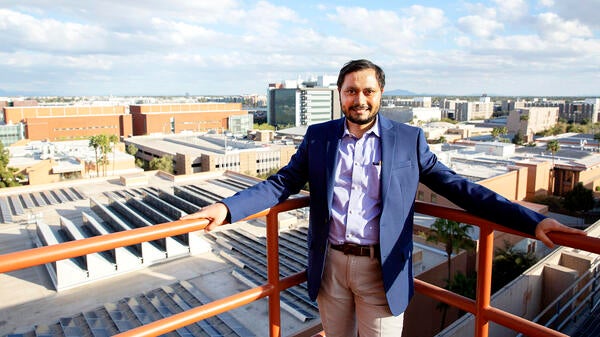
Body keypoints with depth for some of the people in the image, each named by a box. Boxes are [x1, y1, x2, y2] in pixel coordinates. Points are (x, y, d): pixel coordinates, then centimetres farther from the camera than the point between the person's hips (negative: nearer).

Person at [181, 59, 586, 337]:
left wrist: (532, 220, -13)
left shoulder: (409, 139, -3)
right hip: (330, 264, 2)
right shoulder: (318, 137, 1)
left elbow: (457, 186, -5)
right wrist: (227, 208, -15)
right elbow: (282, 183, -2)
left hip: (382, 269, -2)